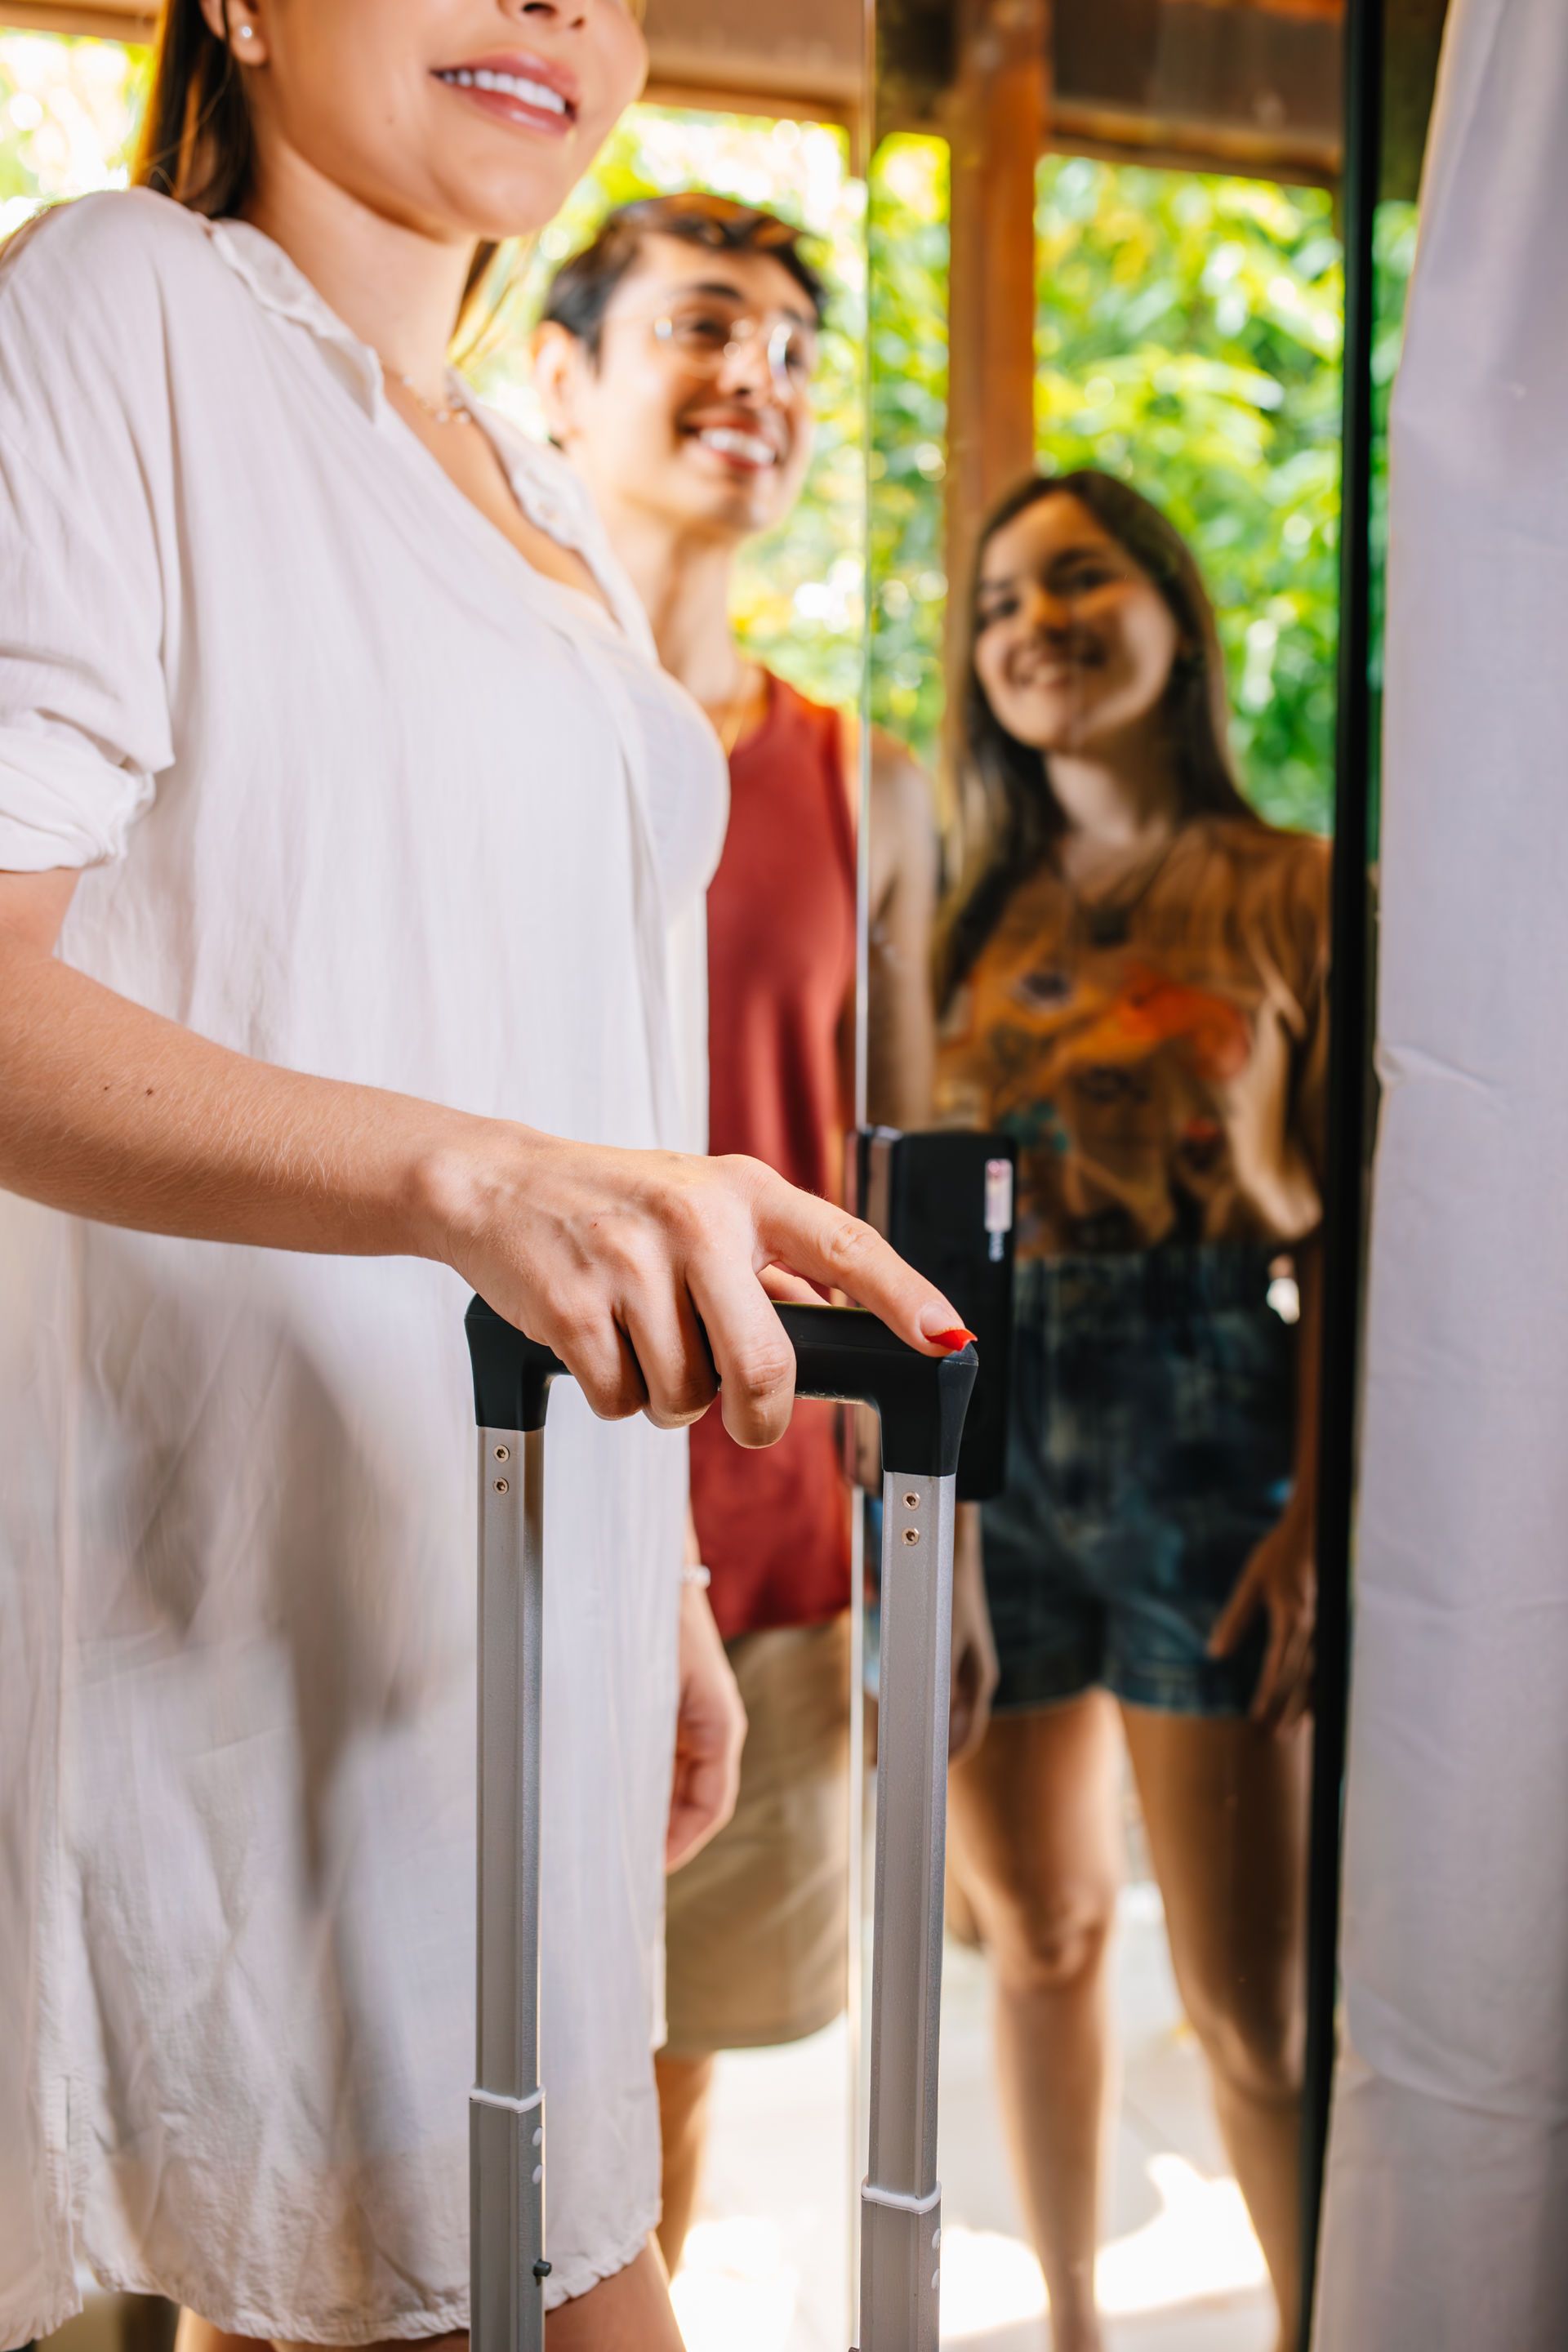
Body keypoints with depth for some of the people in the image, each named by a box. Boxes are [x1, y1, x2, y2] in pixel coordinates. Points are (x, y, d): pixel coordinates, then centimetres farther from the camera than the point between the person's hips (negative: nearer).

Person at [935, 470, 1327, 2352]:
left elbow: (1342, 1229, -4)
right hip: (987, 1436, 4)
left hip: (1202, 1429, -4)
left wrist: (1322, 1514, -12)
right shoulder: (980, 920, 12)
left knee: (1254, 2004, -2)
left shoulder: (1292, 895, 1)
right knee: (1034, 1931, 15)